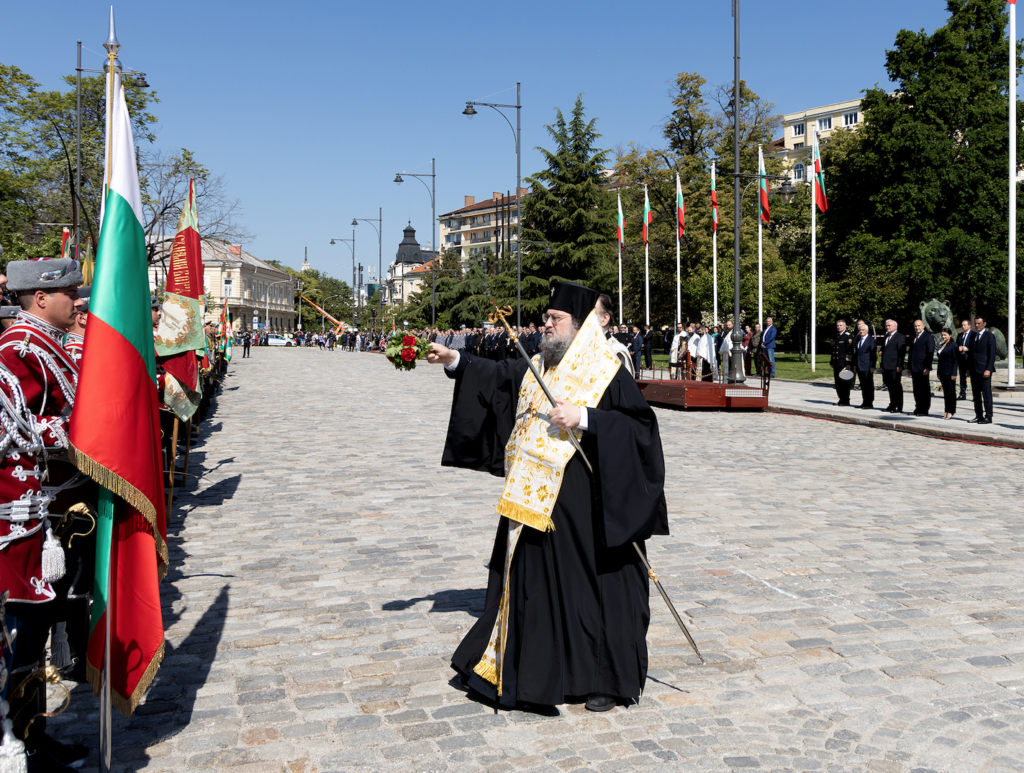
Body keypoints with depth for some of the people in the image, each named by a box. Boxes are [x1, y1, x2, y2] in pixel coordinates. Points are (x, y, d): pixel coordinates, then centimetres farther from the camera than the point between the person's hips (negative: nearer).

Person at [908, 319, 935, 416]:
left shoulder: (928, 337, -4)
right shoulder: (913, 337, 18)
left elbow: (930, 353, -9)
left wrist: (927, 367, -15)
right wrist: (910, 367, 16)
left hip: (923, 369, -7)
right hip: (914, 368, 7)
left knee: (925, 390, -1)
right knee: (916, 390, 10)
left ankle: (925, 410, 1)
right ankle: (918, 409, 16)